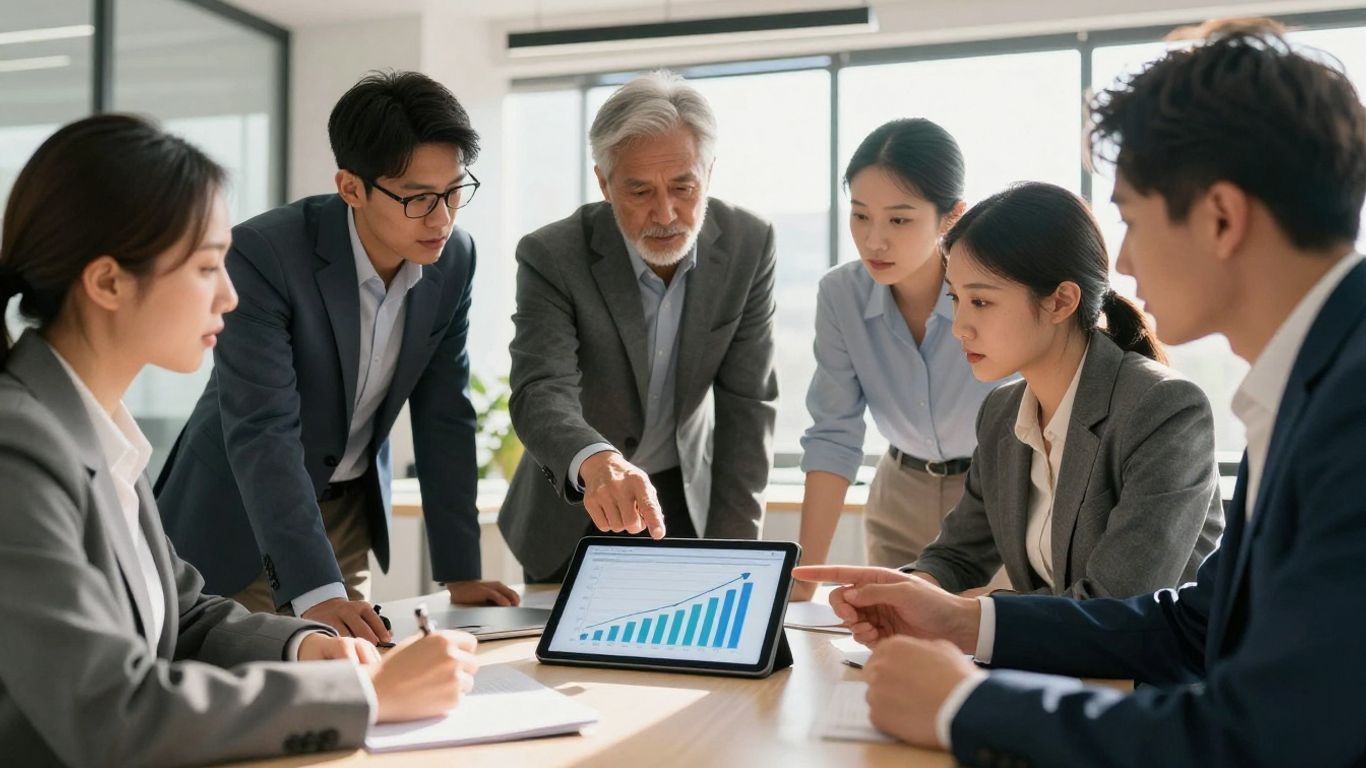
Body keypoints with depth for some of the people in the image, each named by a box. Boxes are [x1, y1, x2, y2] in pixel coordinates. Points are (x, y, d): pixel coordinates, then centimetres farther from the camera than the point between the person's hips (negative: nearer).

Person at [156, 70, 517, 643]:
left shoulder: (455, 259, -10)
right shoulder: (262, 253, -27)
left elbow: (443, 417, -4)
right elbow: (262, 431, -32)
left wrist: (461, 572, -7)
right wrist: (315, 592, -40)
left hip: (350, 511, 5)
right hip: (237, 516, -4)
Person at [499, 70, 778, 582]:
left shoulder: (748, 246, -15)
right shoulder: (552, 257, -23)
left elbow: (746, 403, -13)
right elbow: (541, 394, -35)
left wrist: (733, 549, -18)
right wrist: (597, 462, -57)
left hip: (687, 499, 2)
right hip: (574, 508, -1)